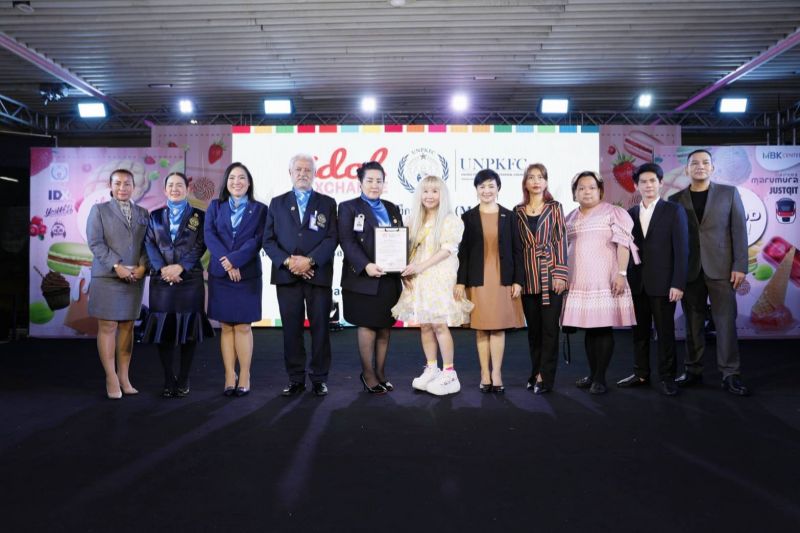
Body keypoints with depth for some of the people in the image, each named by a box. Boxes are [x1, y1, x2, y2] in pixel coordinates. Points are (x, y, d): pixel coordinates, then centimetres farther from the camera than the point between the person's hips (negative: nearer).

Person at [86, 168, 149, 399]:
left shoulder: (143, 213, 14)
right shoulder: (99, 210, 5)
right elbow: (95, 243, -5)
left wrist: (142, 266, -8)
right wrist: (117, 266, -14)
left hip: (135, 278, 3)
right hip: (107, 277, -3)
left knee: (127, 326, 6)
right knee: (108, 327, -3)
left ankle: (124, 377, 12)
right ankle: (111, 378, 4)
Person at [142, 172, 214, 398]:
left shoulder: (199, 216, 7)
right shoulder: (155, 216, 14)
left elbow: (200, 246, -2)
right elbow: (150, 245, 3)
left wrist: (180, 266, -15)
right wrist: (163, 268, -13)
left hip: (190, 279, -2)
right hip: (161, 279, 2)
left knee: (188, 329, 0)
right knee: (163, 329, 1)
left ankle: (183, 380, 10)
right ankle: (168, 380, 13)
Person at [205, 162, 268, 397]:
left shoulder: (259, 209, 5)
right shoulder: (215, 207, 10)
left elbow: (257, 240, -6)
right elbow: (209, 236, -2)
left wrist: (234, 260, -18)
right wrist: (226, 263, -15)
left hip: (247, 274, -2)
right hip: (220, 274, 2)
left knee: (243, 327, 0)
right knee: (226, 327, 5)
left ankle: (244, 378, 7)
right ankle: (229, 377, 10)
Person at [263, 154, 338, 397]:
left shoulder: (327, 203, 9)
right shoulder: (277, 203, 13)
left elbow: (332, 239, -1)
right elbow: (269, 240, 5)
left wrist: (309, 260, -15)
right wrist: (288, 261, -11)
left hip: (318, 275, -1)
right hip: (286, 276, 1)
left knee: (320, 328, 3)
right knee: (291, 329, 5)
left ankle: (319, 379, 13)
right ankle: (296, 379, 14)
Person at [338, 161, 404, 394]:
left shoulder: (392, 209, 17)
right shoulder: (348, 208, 1)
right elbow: (347, 242, -10)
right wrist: (366, 265, -23)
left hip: (389, 278, 5)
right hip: (363, 278, -5)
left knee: (385, 327, 9)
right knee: (367, 326, 2)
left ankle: (380, 372, 21)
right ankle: (368, 374, 15)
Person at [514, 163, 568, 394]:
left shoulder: (555, 208, 5)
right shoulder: (518, 212, 10)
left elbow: (561, 241, 0)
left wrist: (560, 273, -9)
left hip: (550, 276, -2)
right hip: (527, 278, 2)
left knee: (549, 327, -1)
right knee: (533, 328, 8)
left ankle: (544, 377, 5)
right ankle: (537, 373, 19)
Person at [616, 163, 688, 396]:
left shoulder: (674, 211, -1)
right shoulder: (630, 213, 10)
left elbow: (681, 249, -6)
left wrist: (678, 283, -12)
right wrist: (624, 279, -1)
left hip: (662, 283, -3)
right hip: (636, 283, 4)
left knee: (665, 331, 3)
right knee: (639, 331, 10)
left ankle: (666, 377, 14)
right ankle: (641, 374, 20)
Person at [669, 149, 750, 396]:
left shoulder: (729, 193, 6)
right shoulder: (676, 199, 8)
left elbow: (739, 231, 2)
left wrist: (740, 266, -6)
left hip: (721, 268, -1)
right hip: (689, 270, 1)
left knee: (726, 322, -2)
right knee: (693, 323, 6)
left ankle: (730, 375, 4)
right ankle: (693, 370, 14)